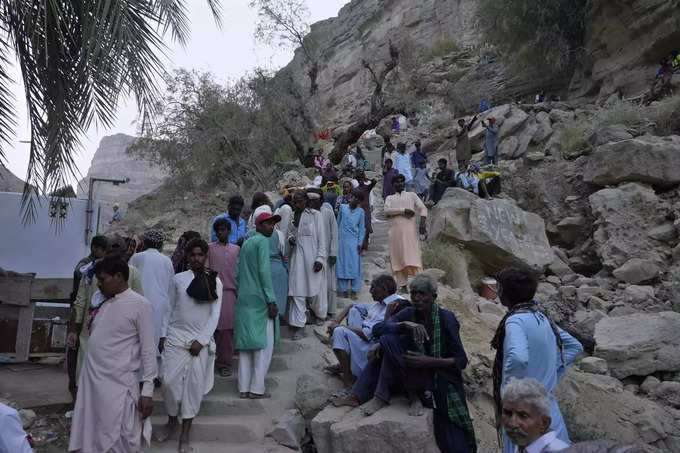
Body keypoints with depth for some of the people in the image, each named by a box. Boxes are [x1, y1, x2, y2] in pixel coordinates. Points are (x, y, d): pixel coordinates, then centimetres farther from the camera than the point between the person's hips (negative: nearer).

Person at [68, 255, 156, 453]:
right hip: (91, 381, 7)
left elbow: (148, 351, -11)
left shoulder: (140, 305, -9)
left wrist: (147, 391, -14)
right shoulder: (102, 302, 11)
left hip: (118, 385, -7)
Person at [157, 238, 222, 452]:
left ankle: (185, 433, 15)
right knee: (170, 381, -1)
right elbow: (170, 309, 12)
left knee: (194, 385, 2)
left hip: (200, 340, -1)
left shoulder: (215, 281, -1)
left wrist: (201, 341, -9)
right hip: (175, 337, 2)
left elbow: (215, 315, -3)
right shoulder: (178, 279, 5)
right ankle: (172, 421, 24)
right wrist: (163, 335, 8)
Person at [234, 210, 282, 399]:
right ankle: (257, 389, 2)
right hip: (260, 299, -8)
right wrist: (272, 300, -16)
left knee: (246, 343, 10)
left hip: (244, 299, 8)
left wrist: (241, 292, 19)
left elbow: (238, 273, 17)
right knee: (264, 343, 0)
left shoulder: (246, 243, 17)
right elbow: (264, 271, -16)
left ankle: (244, 388, 14)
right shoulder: (262, 241, -8)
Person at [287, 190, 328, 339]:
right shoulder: (291, 216, 10)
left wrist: (320, 258, -11)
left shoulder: (315, 215, -4)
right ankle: (299, 326, 4)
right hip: (297, 257, 4)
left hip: (311, 256, -4)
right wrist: (290, 239, -1)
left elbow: (321, 238, -5)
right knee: (297, 292, -1)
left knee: (313, 289, 5)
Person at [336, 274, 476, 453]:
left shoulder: (446, 318, -13)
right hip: (414, 374, 2)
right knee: (386, 341, -14)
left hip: (441, 381, -2)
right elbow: (377, 329, -12)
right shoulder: (408, 314, 0)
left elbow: (461, 361, -14)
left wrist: (429, 361, -29)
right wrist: (404, 325, -31)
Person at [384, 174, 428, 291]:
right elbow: (387, 210, -1)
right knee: (398, 258, -1)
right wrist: (403, 210, -11)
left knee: (413, 256, -14)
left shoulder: (412, 195, 18)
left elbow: (423, 208, 9)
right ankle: (402, 285, 3)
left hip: (409, 230, -2)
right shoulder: (390, 198, 19)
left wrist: (422, 223, -8)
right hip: (395, 231, 2)